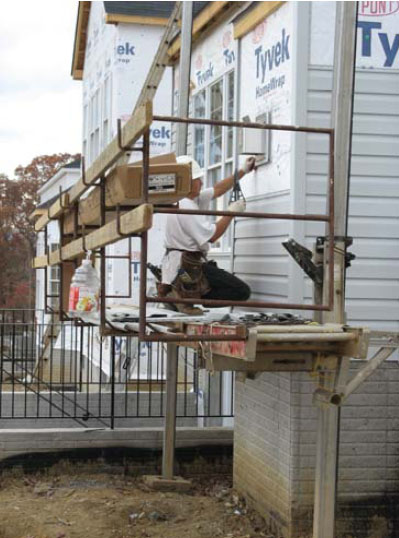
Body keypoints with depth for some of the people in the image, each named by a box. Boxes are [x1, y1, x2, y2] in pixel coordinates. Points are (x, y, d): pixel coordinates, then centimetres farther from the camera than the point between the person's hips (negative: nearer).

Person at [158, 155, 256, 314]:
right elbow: (212, 235, -18)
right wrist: (231, 212, -7)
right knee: (242, 292, -12)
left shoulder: (191, 199, 13)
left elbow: (217, 190, 24)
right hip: (187, 268, -10)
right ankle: (184, 293, -14)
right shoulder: (186, 207, -18)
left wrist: (243, 171, 27)